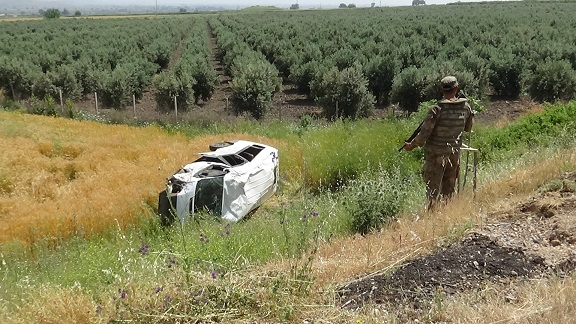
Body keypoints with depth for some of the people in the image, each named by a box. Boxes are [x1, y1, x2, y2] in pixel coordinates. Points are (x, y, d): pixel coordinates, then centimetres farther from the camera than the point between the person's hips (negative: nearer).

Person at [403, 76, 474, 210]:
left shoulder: (437, 109, -16)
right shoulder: (466, 107, -2)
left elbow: (424, 133, -15)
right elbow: (468, 128, 14)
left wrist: (411, 145, -2)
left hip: (436, 154, -5)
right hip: (455, 152, 5)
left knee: (433, 188, 2)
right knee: (449, 189, 15)